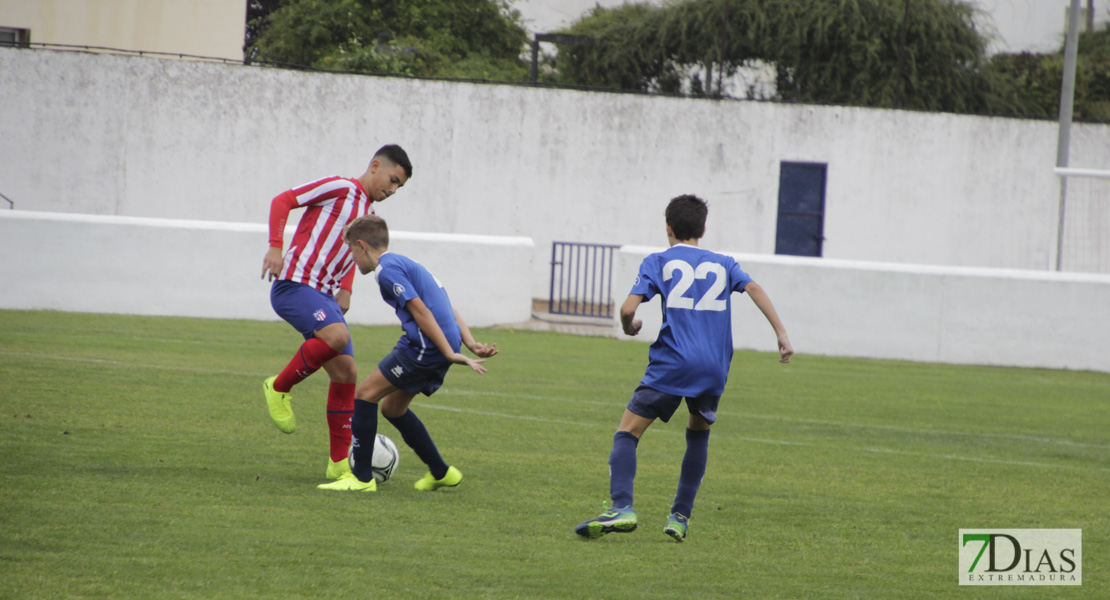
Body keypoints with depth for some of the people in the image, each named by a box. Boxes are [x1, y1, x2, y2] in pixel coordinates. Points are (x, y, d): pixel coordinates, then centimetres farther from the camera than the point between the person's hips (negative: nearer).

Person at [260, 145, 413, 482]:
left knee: (346, 374, 1)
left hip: (324, 297, 9)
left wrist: (345, 290, 14)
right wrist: (276, 247, -19)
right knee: (337, 335, -32)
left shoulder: (369, 215, 20)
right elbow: (282, 201, -7)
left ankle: (339, 462, 7)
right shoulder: (340, 188, -4)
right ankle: (279, 388, -12)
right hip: (294, 285, -9)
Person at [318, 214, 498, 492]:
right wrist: (472, 346, 11)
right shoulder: (406, 264, 25)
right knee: (392, 407, 21)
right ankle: (441, 473, 28)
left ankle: (361, 477, -5)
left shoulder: (388, 268, -8)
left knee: (366, 394, -5)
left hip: (427, 347, -10)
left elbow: (421, 311, -16)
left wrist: (451, 354, -19)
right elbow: (449, 312, 21)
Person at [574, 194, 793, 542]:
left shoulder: (658, 262, 10)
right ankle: (681, 516, 17)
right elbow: (753, 288, 4)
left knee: (627, 432, -1)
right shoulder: (722, 264, 19)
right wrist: (782, 334, 1)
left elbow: (628, 308, -2)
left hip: (671, 366, -3)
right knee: (698, 435, 25)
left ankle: (622, 507, -22)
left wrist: (629, 327, 20)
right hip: (714, 369, 4)